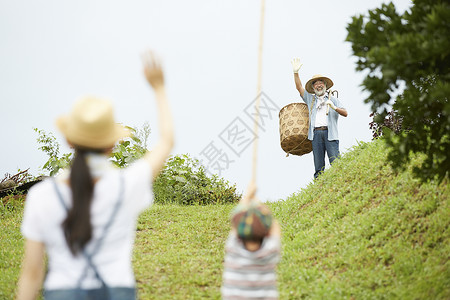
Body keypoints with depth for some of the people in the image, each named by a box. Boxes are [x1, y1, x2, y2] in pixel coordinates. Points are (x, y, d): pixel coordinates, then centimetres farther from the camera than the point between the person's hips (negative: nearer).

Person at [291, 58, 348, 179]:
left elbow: (345, 113, 8)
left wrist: (334, 108, -11)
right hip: (316, 133, 2)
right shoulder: (310, 99, 23)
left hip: (330, 133, -2)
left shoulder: (333, 100, 17)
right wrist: (296, 72, 3)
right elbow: (299, 87, 15)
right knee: (318, 166, -2)